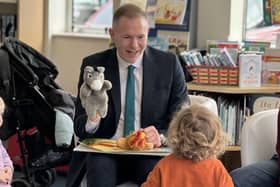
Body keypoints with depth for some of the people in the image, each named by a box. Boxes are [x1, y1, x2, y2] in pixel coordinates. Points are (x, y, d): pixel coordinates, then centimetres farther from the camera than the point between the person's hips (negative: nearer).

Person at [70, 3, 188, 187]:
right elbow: (80, 128, 3)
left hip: (150, 153, 0)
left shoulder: (169, 63, 2)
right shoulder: (93, 65, 2)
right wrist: (92, 121, -22)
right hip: (106, 153, 0)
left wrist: (162, 137, -19)